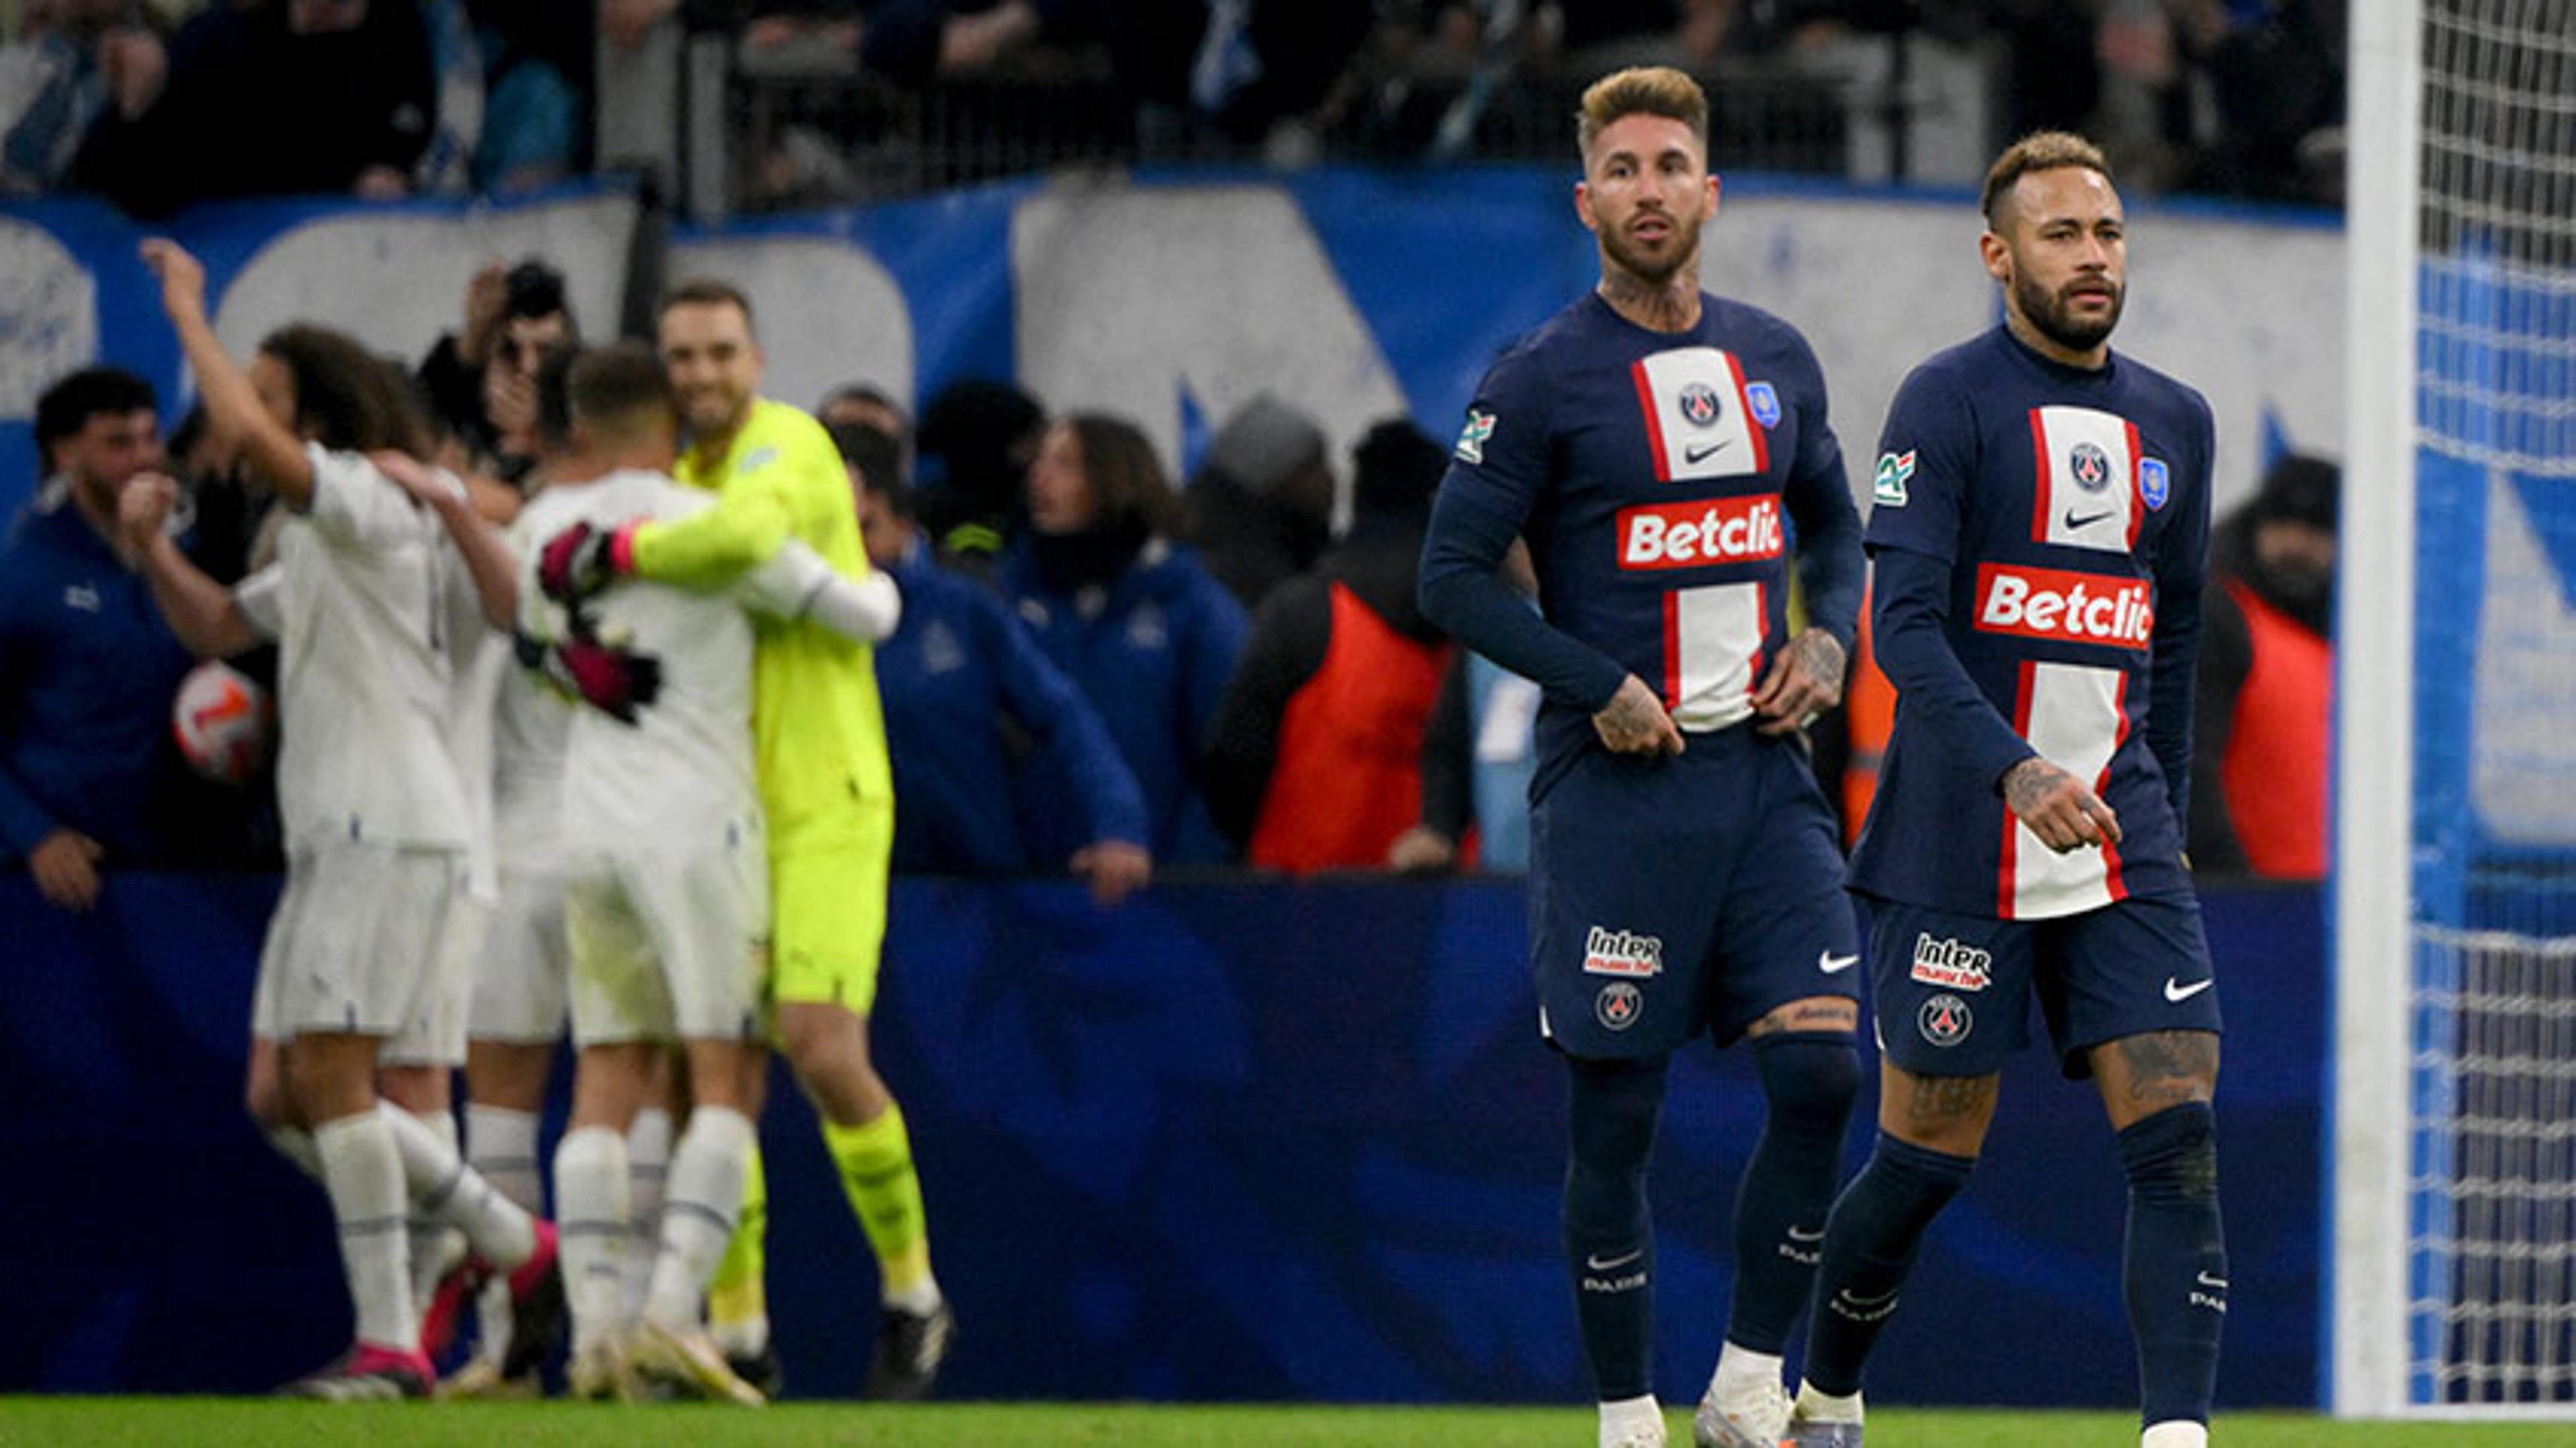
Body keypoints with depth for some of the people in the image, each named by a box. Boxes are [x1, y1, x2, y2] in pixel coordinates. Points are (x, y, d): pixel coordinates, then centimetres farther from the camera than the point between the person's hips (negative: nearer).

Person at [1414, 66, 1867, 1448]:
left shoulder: (1776, 360, 11)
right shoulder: (1541, 379, -5)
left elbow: (1831, 524, 25)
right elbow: (1452, 574, -5)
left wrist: (1828, 636, 6)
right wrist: (1595, 685, -13)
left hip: (1761, 767, 4)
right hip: (1613, 785, -4)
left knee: (1822, 1071, -8)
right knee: (1617, 1115, -2)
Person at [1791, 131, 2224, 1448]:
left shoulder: (2173, 424, 13)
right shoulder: (1949, 402, -5)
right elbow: (1902, 622, -15)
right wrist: (2016, 771, -27)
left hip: (2122, 845, 5)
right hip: (1956, 842, -5)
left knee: (2177, 1137, -11)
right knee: (1929, 1154, 2)